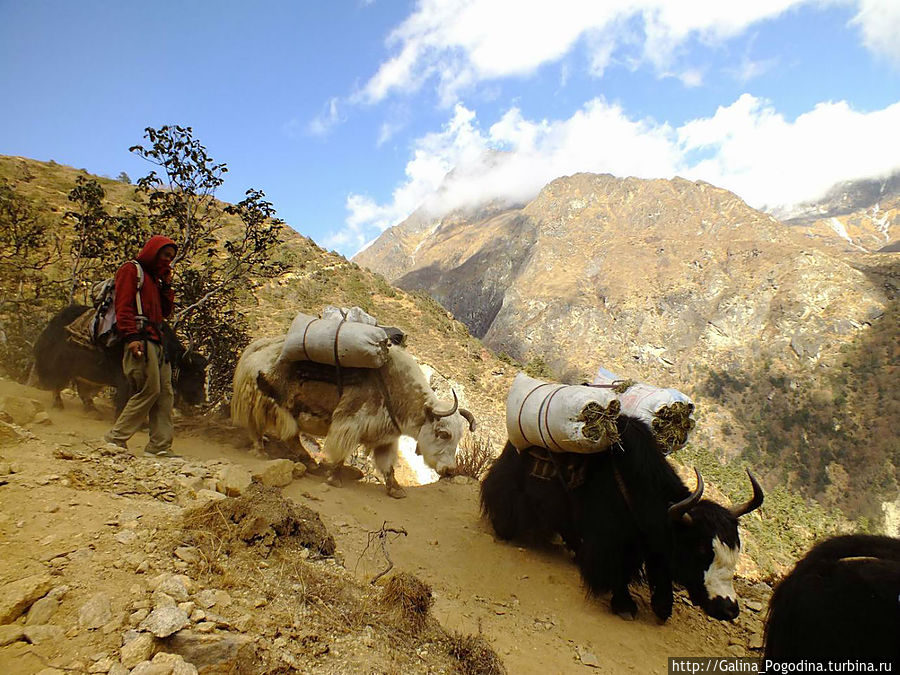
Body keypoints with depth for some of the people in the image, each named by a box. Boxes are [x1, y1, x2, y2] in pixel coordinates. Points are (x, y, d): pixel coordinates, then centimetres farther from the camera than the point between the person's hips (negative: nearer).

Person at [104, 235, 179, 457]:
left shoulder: (155, 277, 30)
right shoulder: (130, 270, 4)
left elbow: (165, 311, 25)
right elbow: (123, 306, -8)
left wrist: (167, 285, 15)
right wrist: (132, 336, -20)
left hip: (156, 342, 9)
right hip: (140, 339, -9)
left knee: (166, 393, 1)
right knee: (149, 390, -14)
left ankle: (160, 446, 1)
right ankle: (115, 438, -4)